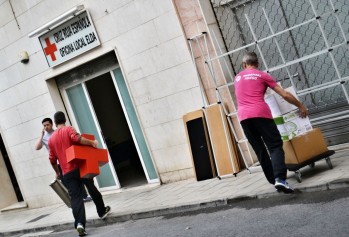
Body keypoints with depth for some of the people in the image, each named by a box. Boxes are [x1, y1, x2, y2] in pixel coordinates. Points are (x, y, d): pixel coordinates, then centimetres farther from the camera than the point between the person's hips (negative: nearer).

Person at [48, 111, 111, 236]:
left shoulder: (51, 139, 12)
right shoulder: (68, 129, 0)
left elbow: (52, 159, 14)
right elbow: (77, 138, -22)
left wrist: (57, 172, 28)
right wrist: (91, 142, -13)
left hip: (67, 173, 2)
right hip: (80, 166, -2)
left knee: (76, 197, -3)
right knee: (92, 189, 19)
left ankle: (79, 223, -21)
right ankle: (102, 211, 35)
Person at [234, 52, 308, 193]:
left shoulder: (237, 78, 22)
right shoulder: (262, 75, 10)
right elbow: (285, 95, 10)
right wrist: (301, 106, 20)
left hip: (243, 117, 4)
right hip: (260, 113, -4)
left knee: (259, 150, 11)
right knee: (275, 146, -4)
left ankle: (273, 180, 10)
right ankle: (280, 179, -23)